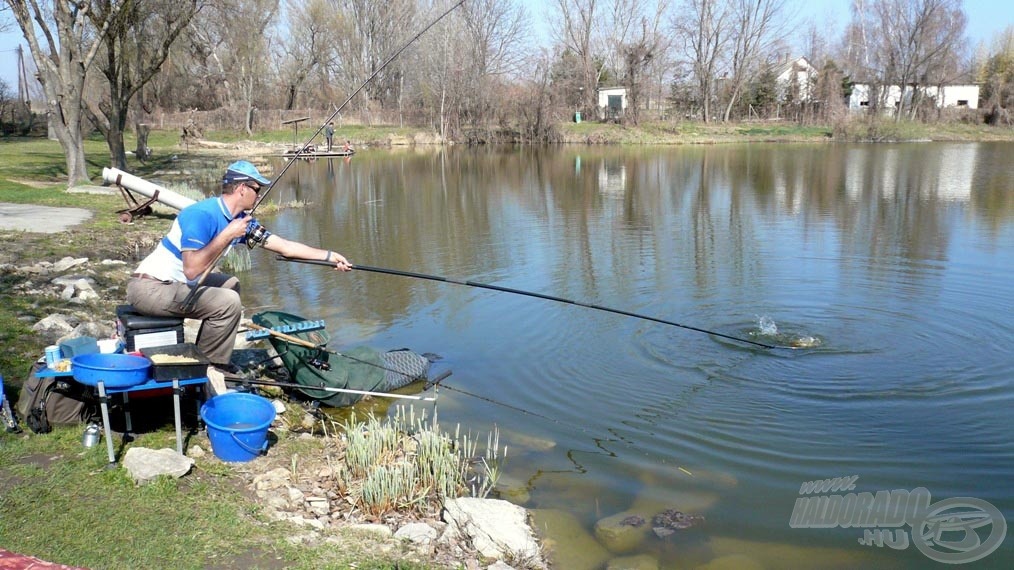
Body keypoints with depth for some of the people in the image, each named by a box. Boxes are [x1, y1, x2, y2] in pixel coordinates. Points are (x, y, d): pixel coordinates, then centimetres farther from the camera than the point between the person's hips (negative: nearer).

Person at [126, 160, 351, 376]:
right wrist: (227, 235, -24)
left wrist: (329, 256, 7)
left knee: (230, 285, 19)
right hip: (148, 288, -10)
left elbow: (284, 246, 8)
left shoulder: (241, 220, 5)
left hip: (175, 282, 10)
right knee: (228, 302, -19)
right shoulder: (202, 215, -21)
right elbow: (192, 270, -29)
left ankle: (216, 364, 18)